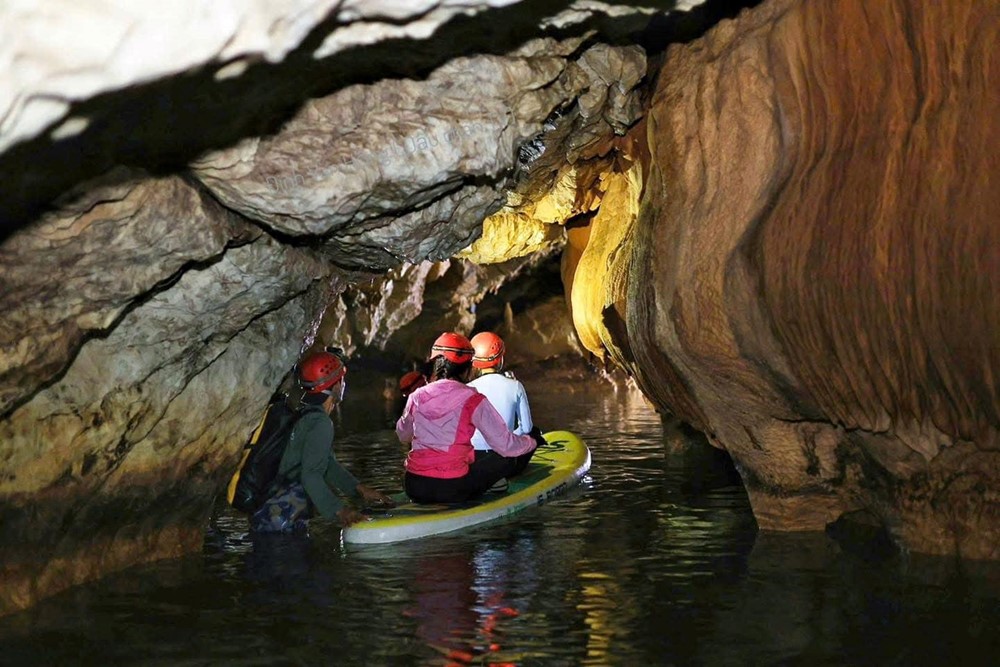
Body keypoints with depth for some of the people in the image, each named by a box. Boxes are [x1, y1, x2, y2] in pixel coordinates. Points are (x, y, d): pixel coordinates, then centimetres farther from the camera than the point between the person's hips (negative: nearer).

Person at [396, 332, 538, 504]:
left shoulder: (416, 397, 3)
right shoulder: (473, 401, -8)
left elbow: (403, 437, 21)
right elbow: (506, 446, -8)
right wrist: (532, 441, 13)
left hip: (414, 489, 3)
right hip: (453, 489, -3)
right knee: (506, 461, 16)